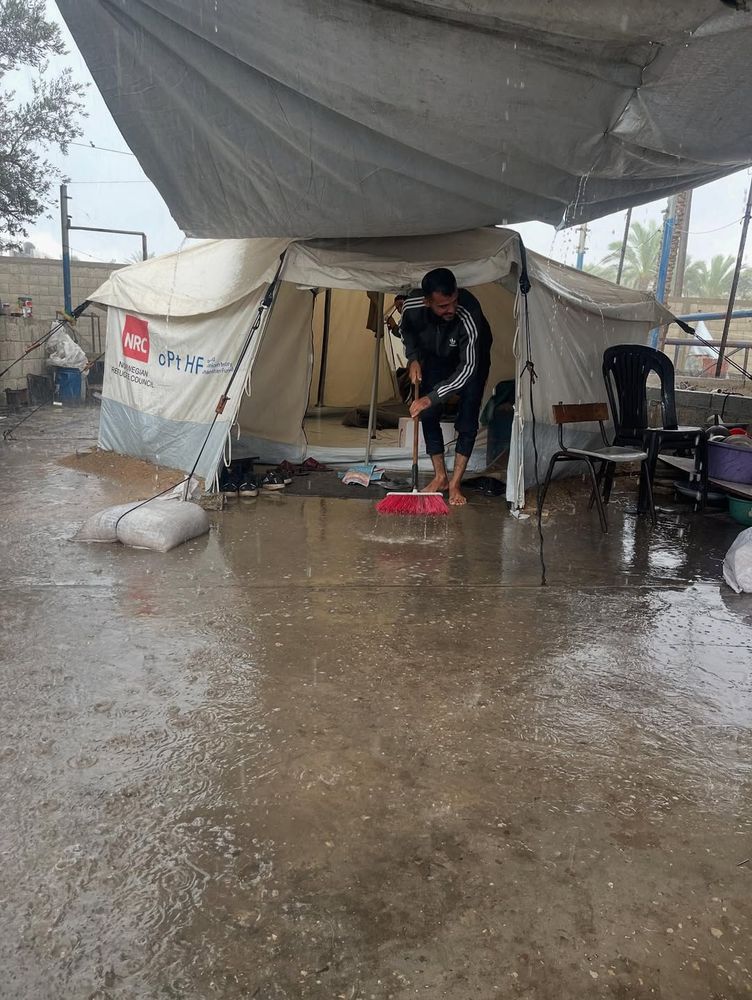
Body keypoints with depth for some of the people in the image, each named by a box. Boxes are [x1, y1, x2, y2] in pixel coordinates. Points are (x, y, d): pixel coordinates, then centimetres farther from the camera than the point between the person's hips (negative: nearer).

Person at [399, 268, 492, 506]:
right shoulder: (412, 306, -30)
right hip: (436, 358, 4)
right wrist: (413, 359, -19)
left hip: (471, 359, -3)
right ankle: (440, 477, 11)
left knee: (467, 420, -11)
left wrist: (431, 397, -41)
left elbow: (468, 367, -38)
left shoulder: (469, 313, -43)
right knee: (428, 415, -1)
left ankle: (455, 483, -3)